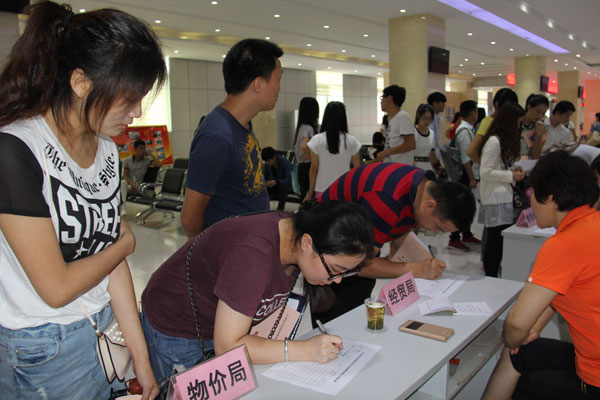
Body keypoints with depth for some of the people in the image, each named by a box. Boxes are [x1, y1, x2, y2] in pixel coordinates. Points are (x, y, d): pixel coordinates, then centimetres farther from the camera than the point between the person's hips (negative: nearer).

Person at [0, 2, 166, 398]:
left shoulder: (107, 149, 1)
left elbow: (111, 262, 2)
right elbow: (57, 287, -21)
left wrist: (142, 358, 3)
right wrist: (124, 244, -5)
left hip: (106, 326, 6)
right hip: (46, 350, -6)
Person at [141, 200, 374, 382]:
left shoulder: (294, 239, -13)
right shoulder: (253, 255, -38)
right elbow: (226, 346, -33)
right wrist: (305, 350, -35)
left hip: (226, 328, 7)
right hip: (177, 333, -7)